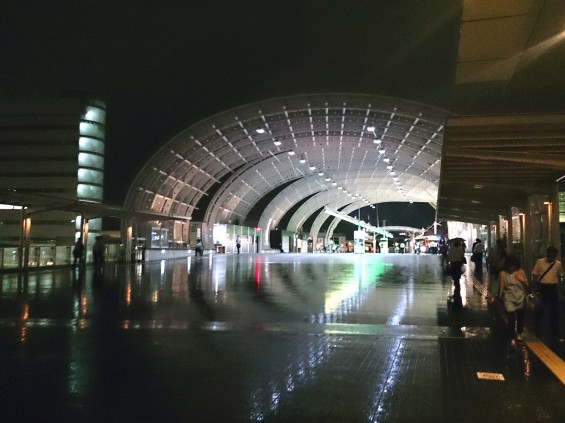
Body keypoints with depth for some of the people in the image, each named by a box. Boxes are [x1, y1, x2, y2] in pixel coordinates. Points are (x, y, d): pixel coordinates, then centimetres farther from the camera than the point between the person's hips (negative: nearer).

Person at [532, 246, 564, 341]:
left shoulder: (558, 264, 1)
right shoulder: (540, 262, -7)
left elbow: (559, 275, 13)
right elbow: (534, 274, -4)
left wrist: (558, 286, 10)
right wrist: (535, 287, -7)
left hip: (553, 288, 2)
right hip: (542, 287, -2)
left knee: (554, 309, 3)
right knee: (540, 308, 11)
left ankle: (555, 332, 12)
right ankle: (537, 329, 28)